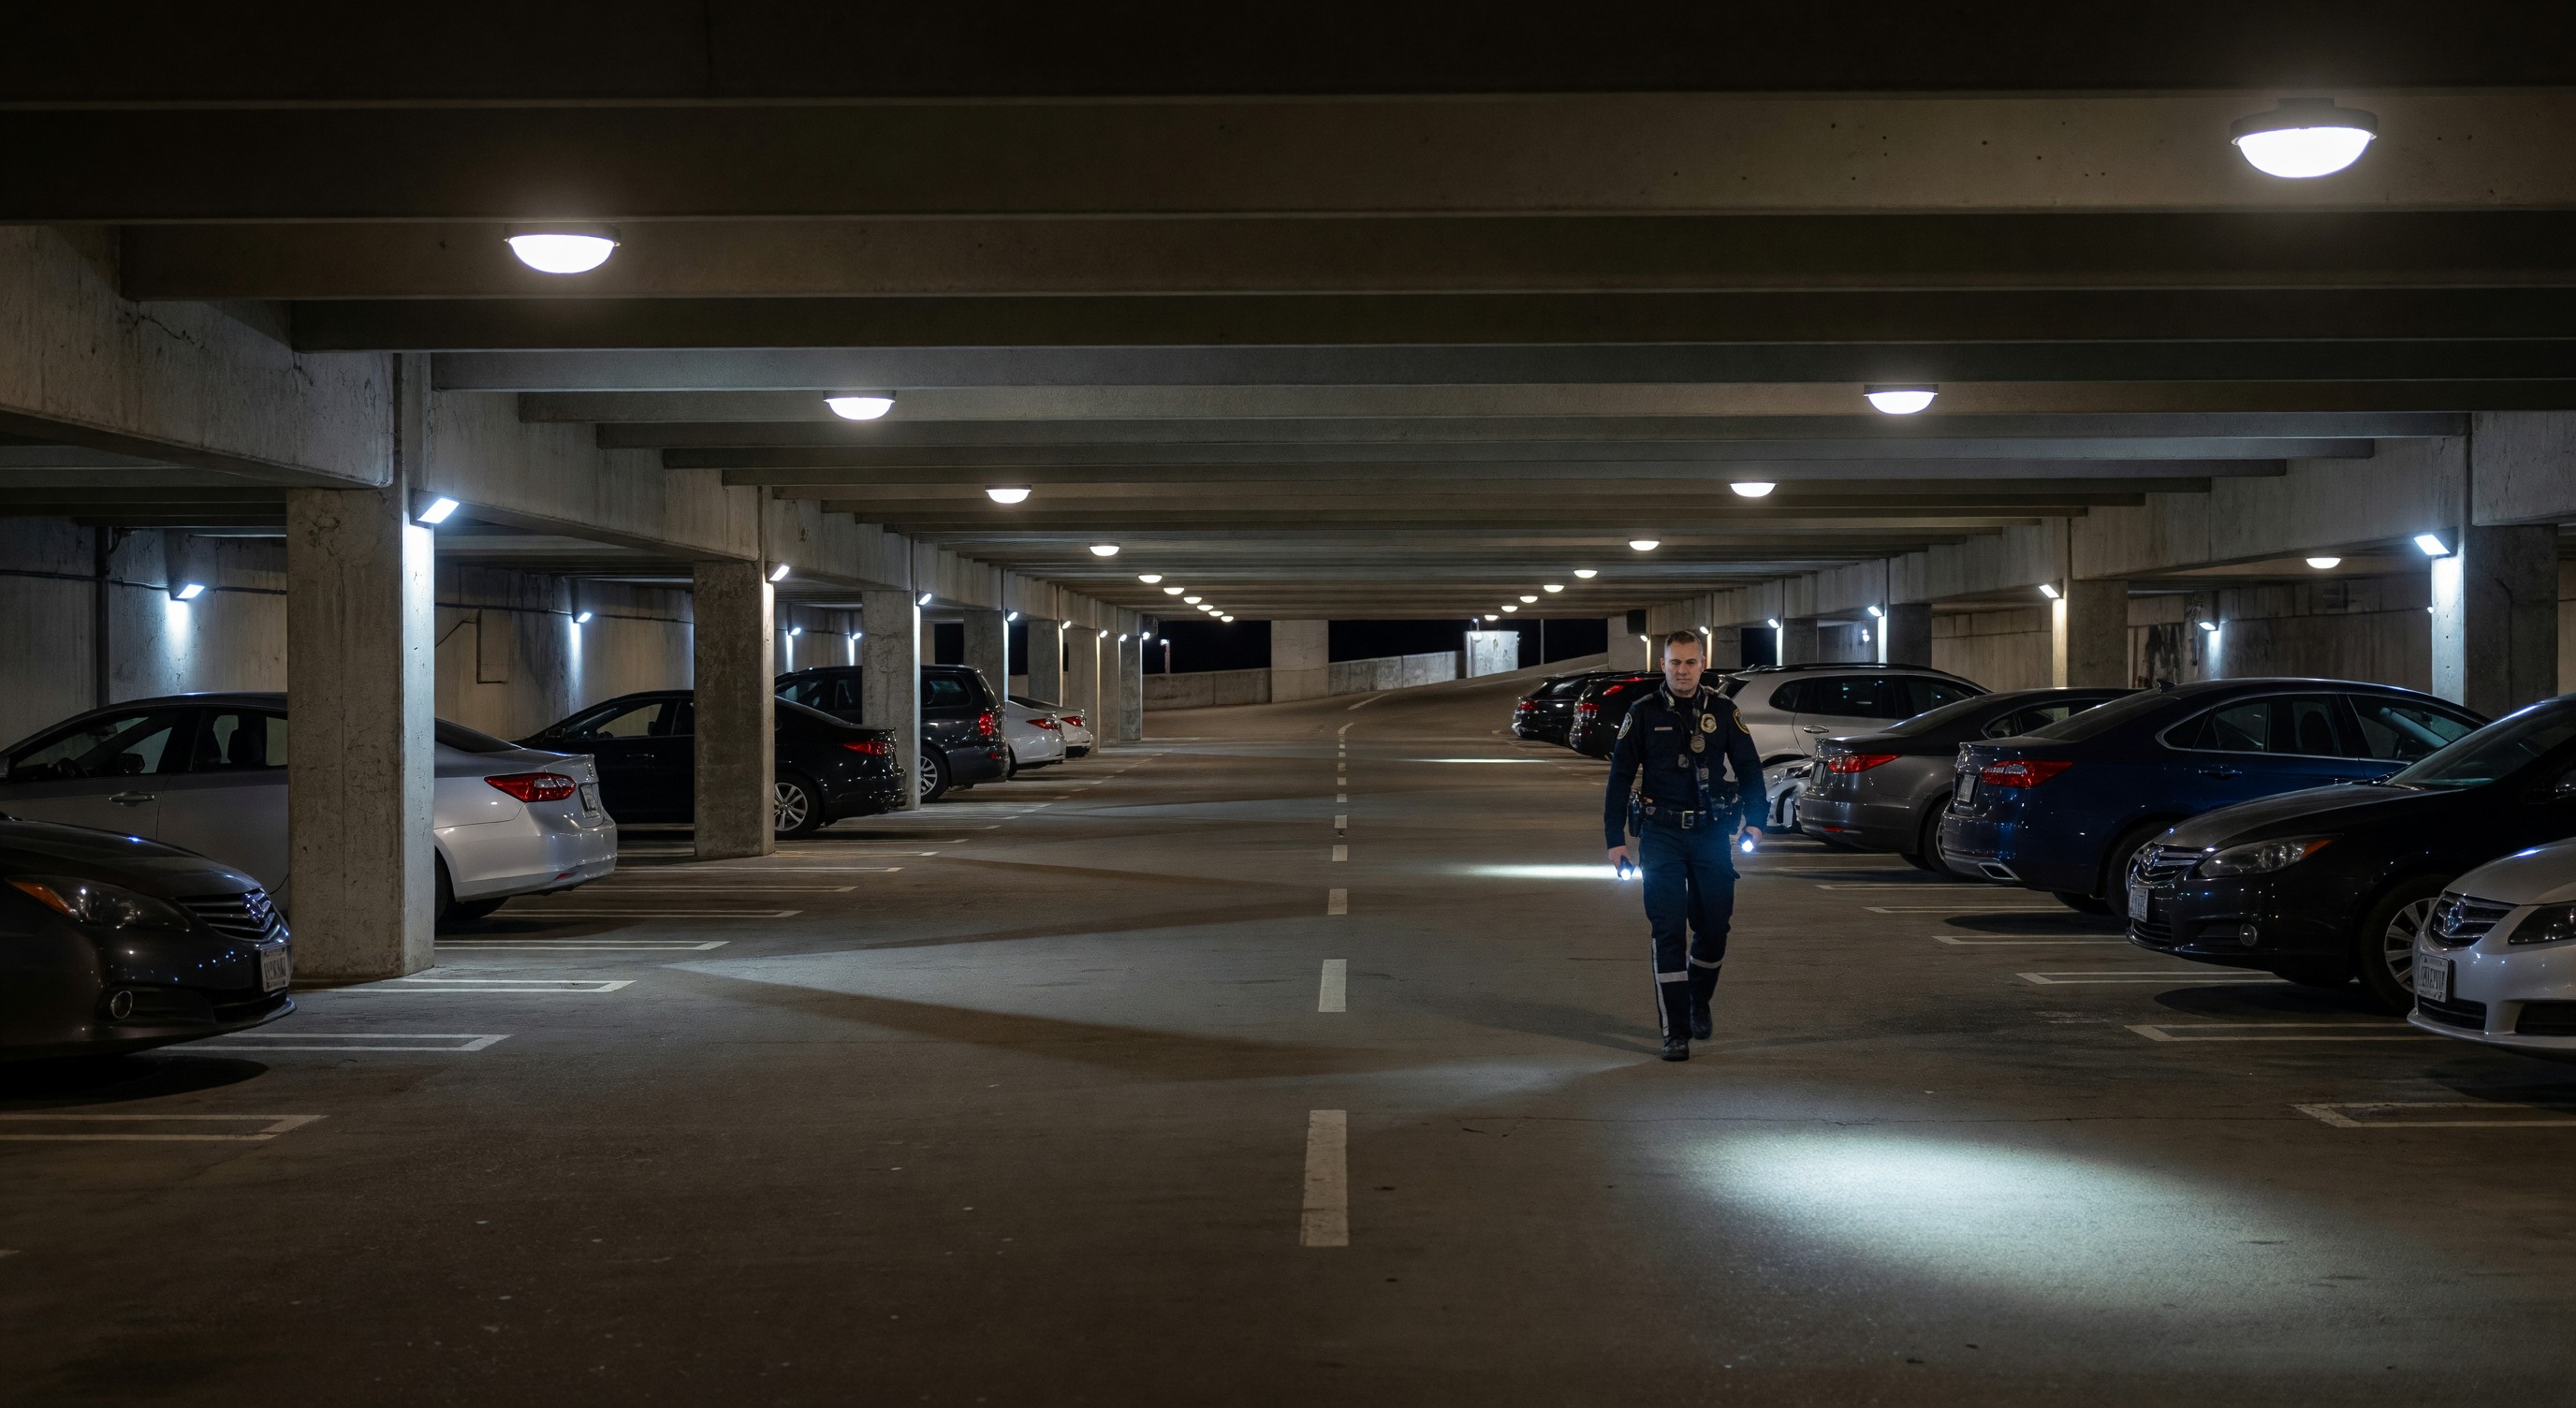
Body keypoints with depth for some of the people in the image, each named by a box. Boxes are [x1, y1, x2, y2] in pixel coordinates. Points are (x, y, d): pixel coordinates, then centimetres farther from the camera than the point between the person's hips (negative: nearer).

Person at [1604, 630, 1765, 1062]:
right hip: (1661, 835, -2)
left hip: (1712, 832, 2)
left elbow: (1749, 768, 10)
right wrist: (1616, 840, -3)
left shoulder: (1723, 712, 4)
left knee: (1714, 926, 6)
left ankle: (1699, 1004, 34)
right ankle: (1675, 1032, -2)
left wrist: (1753, 821, -3)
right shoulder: (1644, 715, 0)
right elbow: (1620, 779, 2)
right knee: (1669, 931, -6)